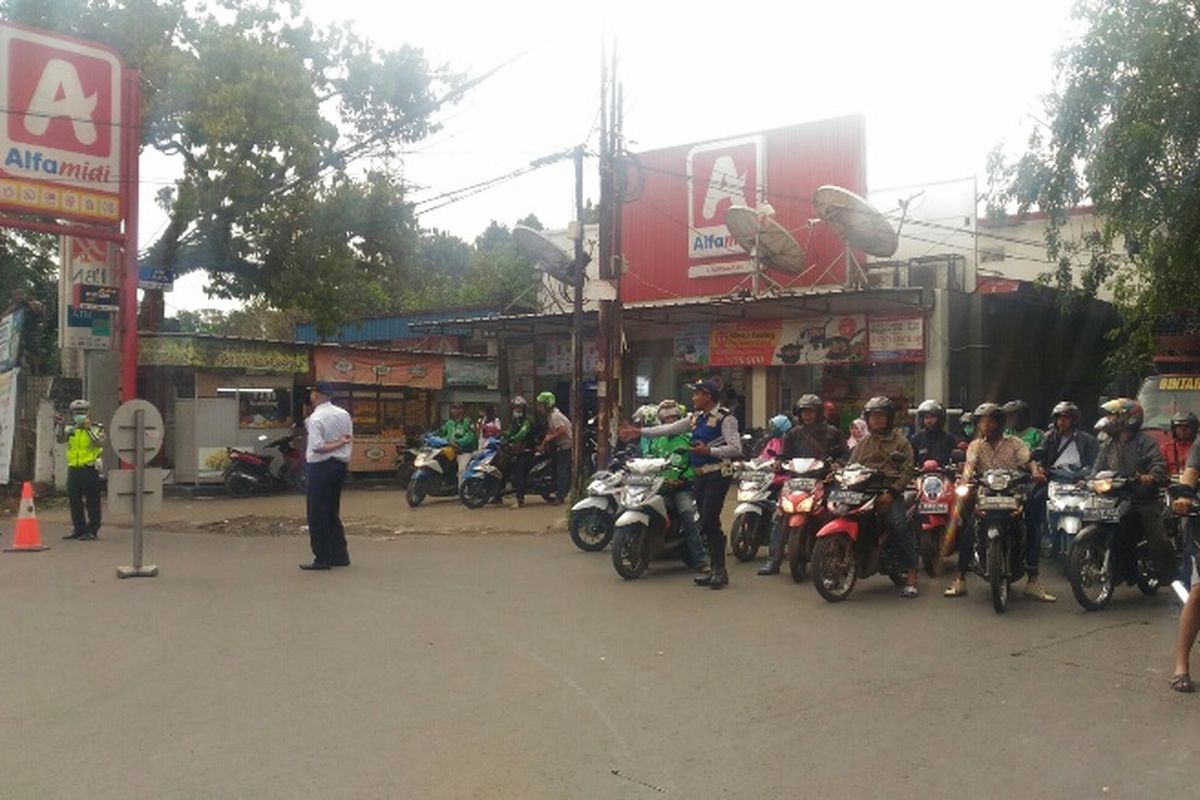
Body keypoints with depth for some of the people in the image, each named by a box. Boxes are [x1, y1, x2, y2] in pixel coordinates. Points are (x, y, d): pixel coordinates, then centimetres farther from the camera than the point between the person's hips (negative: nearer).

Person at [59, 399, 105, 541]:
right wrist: (60, 427, -20)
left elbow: (99, 443, -16)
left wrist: (89, 428, -23)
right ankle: (78, 530, 21)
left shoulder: (97, 428, 0)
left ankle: (92, 531, 0)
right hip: (73, 469, 5)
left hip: (89, 469, -5)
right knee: (75, 501, 10)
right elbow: (60, 439, -5)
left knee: (91, 501, -3)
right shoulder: (70, 429, 11)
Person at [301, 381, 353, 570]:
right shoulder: (344, 415, 6)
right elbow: (349, 440, 9)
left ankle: (323, 558, 2)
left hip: (321, 467, -7)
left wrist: (339, 443, -15)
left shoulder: (315, 418, -14)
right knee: (333, 513, 17)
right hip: (340, 465, 7)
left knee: (318, 515, 1)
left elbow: (317, 446, -21)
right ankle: (340, 555, 20)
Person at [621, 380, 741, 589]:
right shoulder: (696, 418, 16)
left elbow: (736, 448, -15)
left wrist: (708, 450, -21)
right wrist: (639, 432, 15)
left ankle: (720, 571, -6)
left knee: (709, 523, -14)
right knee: (708, 525, 8)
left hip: (717, 475, -8)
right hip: (700, 475, 8)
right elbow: (669, 429, 18)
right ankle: (715, 570, 14)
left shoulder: (724, 418, -8)